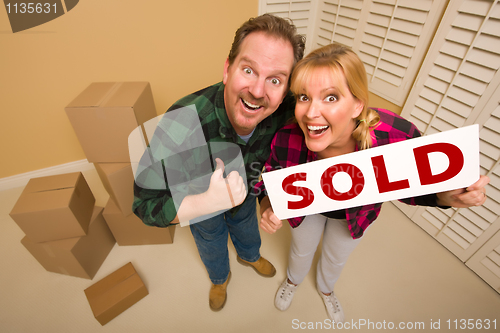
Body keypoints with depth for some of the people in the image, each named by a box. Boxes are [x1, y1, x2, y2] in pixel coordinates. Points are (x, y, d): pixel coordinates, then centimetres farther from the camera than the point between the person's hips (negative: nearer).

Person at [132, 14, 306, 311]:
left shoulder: (284, 111, -32)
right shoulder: (182, 124, -45)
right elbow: (146, 204, -36)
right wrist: (208, 202, -52)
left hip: (245, 194, 3)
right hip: (200, 203, -2)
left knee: (247, 231, 34)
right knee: (212, 248, 29)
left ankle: (250, 256, 73)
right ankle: (220, 278, 67)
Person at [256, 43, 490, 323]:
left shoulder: (398, 137, -39)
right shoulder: (287, 141, -38)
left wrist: (445, 196, -37)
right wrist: (269, 205, -37)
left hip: (356, 213, 1)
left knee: (337, 257, 31)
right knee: (302, 250, 30)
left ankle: (326, 288, 70)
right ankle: (293, 280, 70)